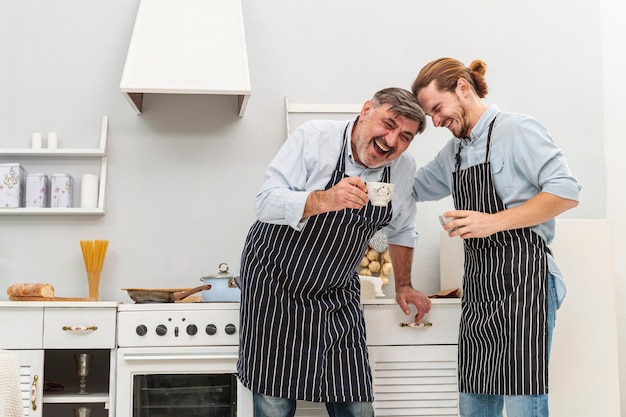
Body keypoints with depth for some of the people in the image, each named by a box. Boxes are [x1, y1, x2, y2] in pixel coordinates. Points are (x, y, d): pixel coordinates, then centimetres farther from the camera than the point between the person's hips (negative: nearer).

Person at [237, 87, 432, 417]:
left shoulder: (405, 169, -1)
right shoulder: (314, 137, -14)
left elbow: (401, 231, 16)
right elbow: (267, 203, -21)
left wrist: (403, 285, 17)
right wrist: (325, 200, -35)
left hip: (337, 297, 4)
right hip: (275, 283, -3)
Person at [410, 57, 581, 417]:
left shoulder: (518, 129, -5)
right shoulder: (453, 152, 19)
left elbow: (566, 193, -12)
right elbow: (414, 187, 29)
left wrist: (495, 221, -18)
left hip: (522, 276, -8)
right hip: (478, 283, 8)